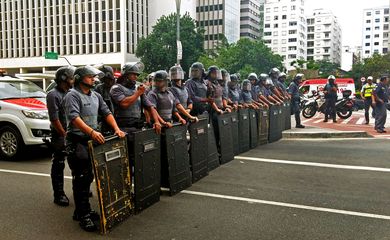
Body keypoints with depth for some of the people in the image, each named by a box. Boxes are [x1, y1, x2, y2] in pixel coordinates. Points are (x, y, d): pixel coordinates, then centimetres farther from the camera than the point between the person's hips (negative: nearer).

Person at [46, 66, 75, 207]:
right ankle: (59, 195, 8)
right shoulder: (53, 95, -10)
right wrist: (65, 135, -14)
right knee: (58, 166, 1)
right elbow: (54, 119, -15)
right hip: (60, 136, -7)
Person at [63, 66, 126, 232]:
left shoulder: (95, 96, 15)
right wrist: (92, 132, -34)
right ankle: (83, 216, 1)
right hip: (77, 141, -8)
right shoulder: (72, 95, -9)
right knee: (80, 179, -6)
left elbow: (106, 113, 15)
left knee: (88, 177, 13)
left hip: (92, 140, 8)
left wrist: (116, 129, 0)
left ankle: (82, 211, 25)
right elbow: (74, 118, -23)